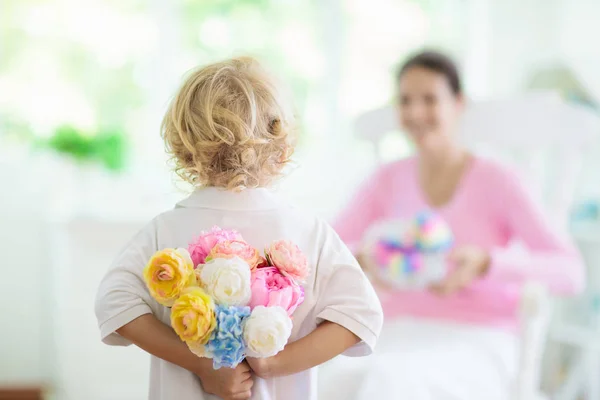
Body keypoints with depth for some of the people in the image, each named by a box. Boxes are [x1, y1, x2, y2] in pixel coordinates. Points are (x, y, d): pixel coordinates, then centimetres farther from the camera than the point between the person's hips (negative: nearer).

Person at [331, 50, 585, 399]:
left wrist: (486, 262, -25)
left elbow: (571, 272, -11)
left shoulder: (496, 181, -3)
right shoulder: (388, 181, 10)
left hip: (476, 343, -4)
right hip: (400, 337, 4)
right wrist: (358, 260, -13)